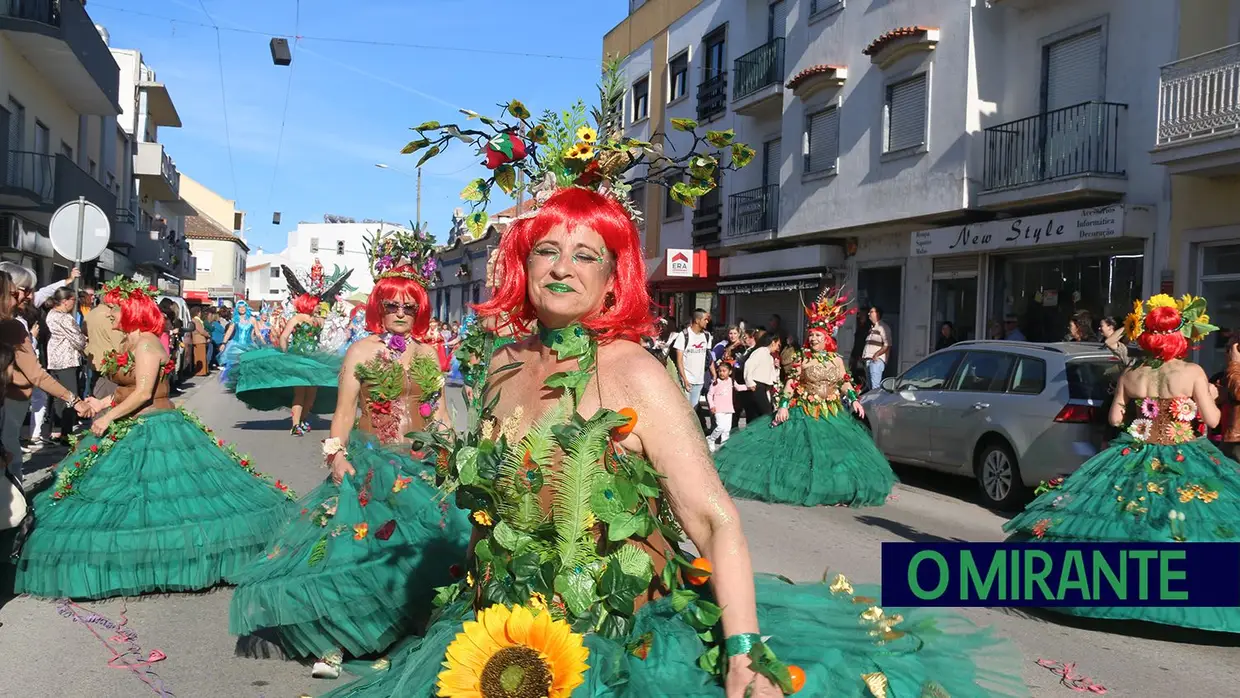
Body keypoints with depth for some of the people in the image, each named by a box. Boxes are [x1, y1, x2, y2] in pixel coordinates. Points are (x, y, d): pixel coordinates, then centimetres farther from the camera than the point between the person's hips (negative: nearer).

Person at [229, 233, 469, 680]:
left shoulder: (428, 355, 10)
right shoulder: (362, 350, 0)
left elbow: (439, 412, 13)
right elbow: (344, 411, -3)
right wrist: (337, 455, -14)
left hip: (421, 468, 4)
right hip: (369, 463, -4)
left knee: (423, 547, 1)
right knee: (354, 544, -9)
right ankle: (333, 643, -4)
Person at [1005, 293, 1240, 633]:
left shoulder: (1130, 376, 0)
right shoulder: (1193, 373, -9)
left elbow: (1115, 418, 4)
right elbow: (1212, 419, -8)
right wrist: (1210, 397, 12)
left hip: (1132, 459, 3)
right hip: (1184, 462, -3)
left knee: (1111, 512, 10)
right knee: (1183, 518, -1)